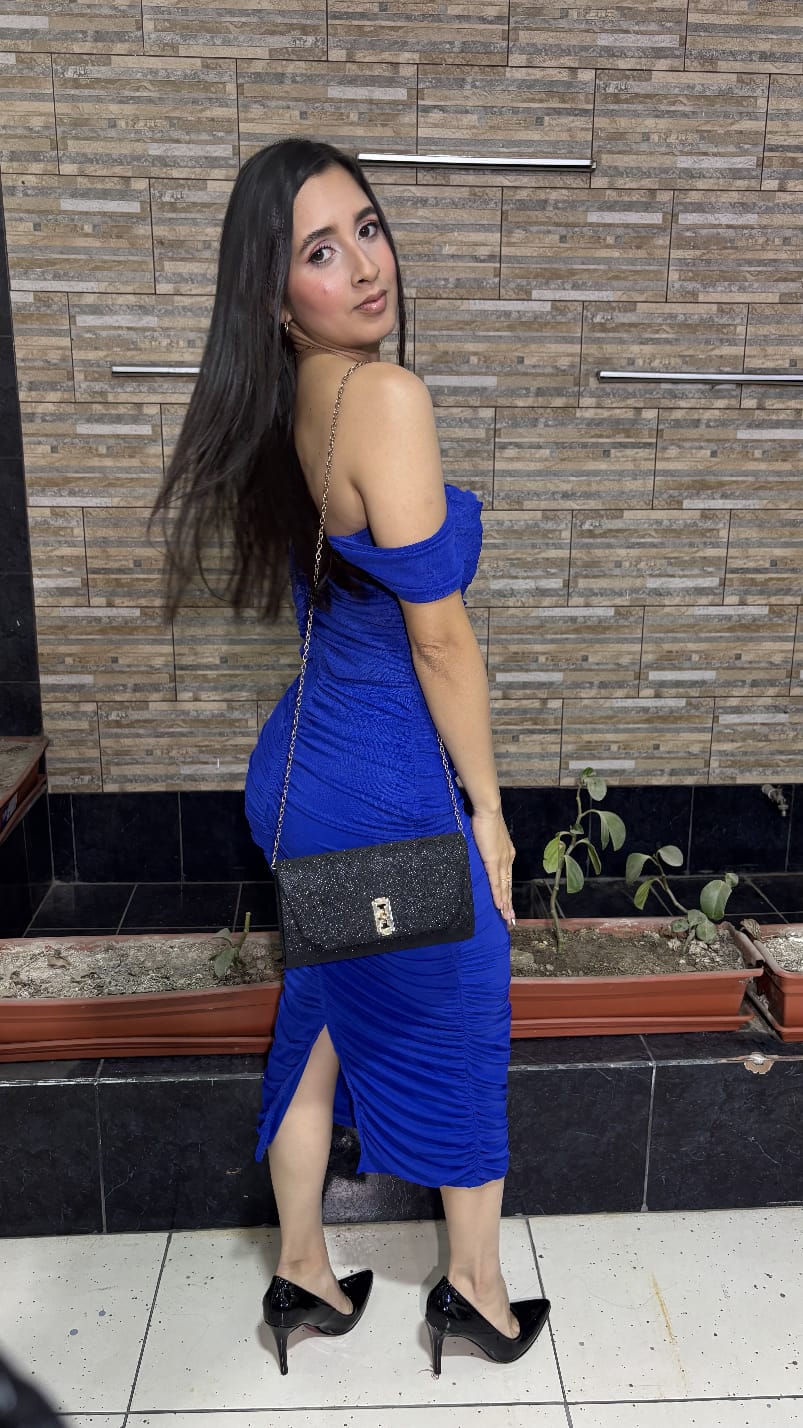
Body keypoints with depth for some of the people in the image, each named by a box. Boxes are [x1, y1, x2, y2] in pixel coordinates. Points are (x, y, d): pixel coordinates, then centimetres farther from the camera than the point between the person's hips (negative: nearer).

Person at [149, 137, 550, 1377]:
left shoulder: (291, 407, 4)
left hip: (303, 769, 8)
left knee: (325, 1022, 21)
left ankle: (302, 1276, 40)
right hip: (386, 789, -7)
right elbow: (439, 635, -20)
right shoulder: (387, 397, -22)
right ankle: (476, 1292, 37)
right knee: (460, 1030, 15)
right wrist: (487, 806, -9)